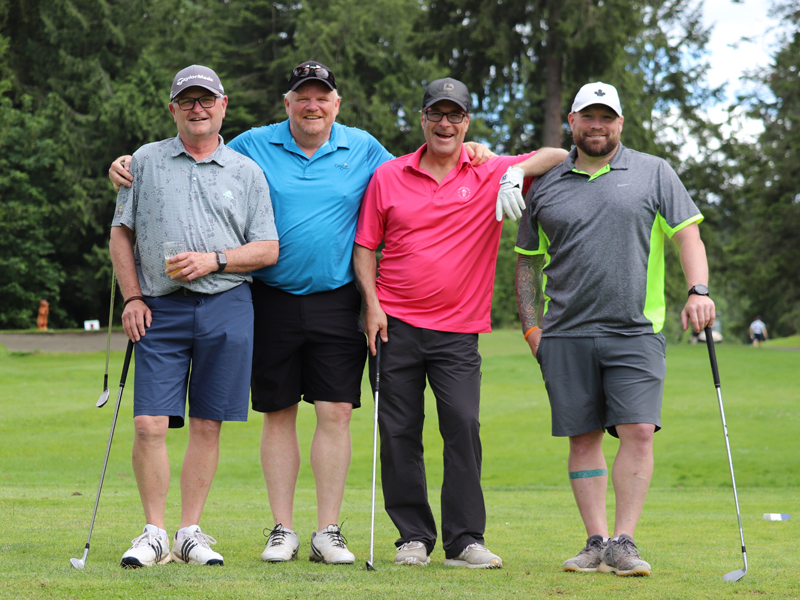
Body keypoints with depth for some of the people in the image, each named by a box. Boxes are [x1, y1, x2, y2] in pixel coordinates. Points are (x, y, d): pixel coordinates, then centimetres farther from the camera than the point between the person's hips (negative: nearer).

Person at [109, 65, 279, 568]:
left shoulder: (247, 172, 10)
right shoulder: (146, 162, 11)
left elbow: (267, 249, 7)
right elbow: (122, 233, 12)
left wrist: (214, 260, -8)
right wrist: (132, 297, 2)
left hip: (226, 307, 0)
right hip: (160, 309, 0)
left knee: (208, 425, 2)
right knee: (150, 424, -8)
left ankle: (191, 532, 11)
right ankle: (155, 533, 3)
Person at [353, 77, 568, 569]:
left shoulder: (490, 174, 3)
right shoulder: (389, 177, 7)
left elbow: (560, 156, 3)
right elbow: (365, 246, 10)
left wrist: (517, 172, -15)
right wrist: (371, 303, -2)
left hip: (458, 330, -1)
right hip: (396, 324, 1)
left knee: (463, 426, -10)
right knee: (399, 432, 2)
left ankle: (465, 540, -3)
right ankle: (413, 536, 11)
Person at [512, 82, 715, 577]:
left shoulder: (653, 173, 8)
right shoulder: (546, 187, 12)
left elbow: (688, 235, 3)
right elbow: (528, 261, 17)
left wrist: (699, 290, -13)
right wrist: (531, 325, 9)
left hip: (635, 331, -2)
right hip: (565, 334, 2)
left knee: (638, 431, -11)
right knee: (583, 438, 2)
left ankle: (623, 543, -6)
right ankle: (597, 542, 8)